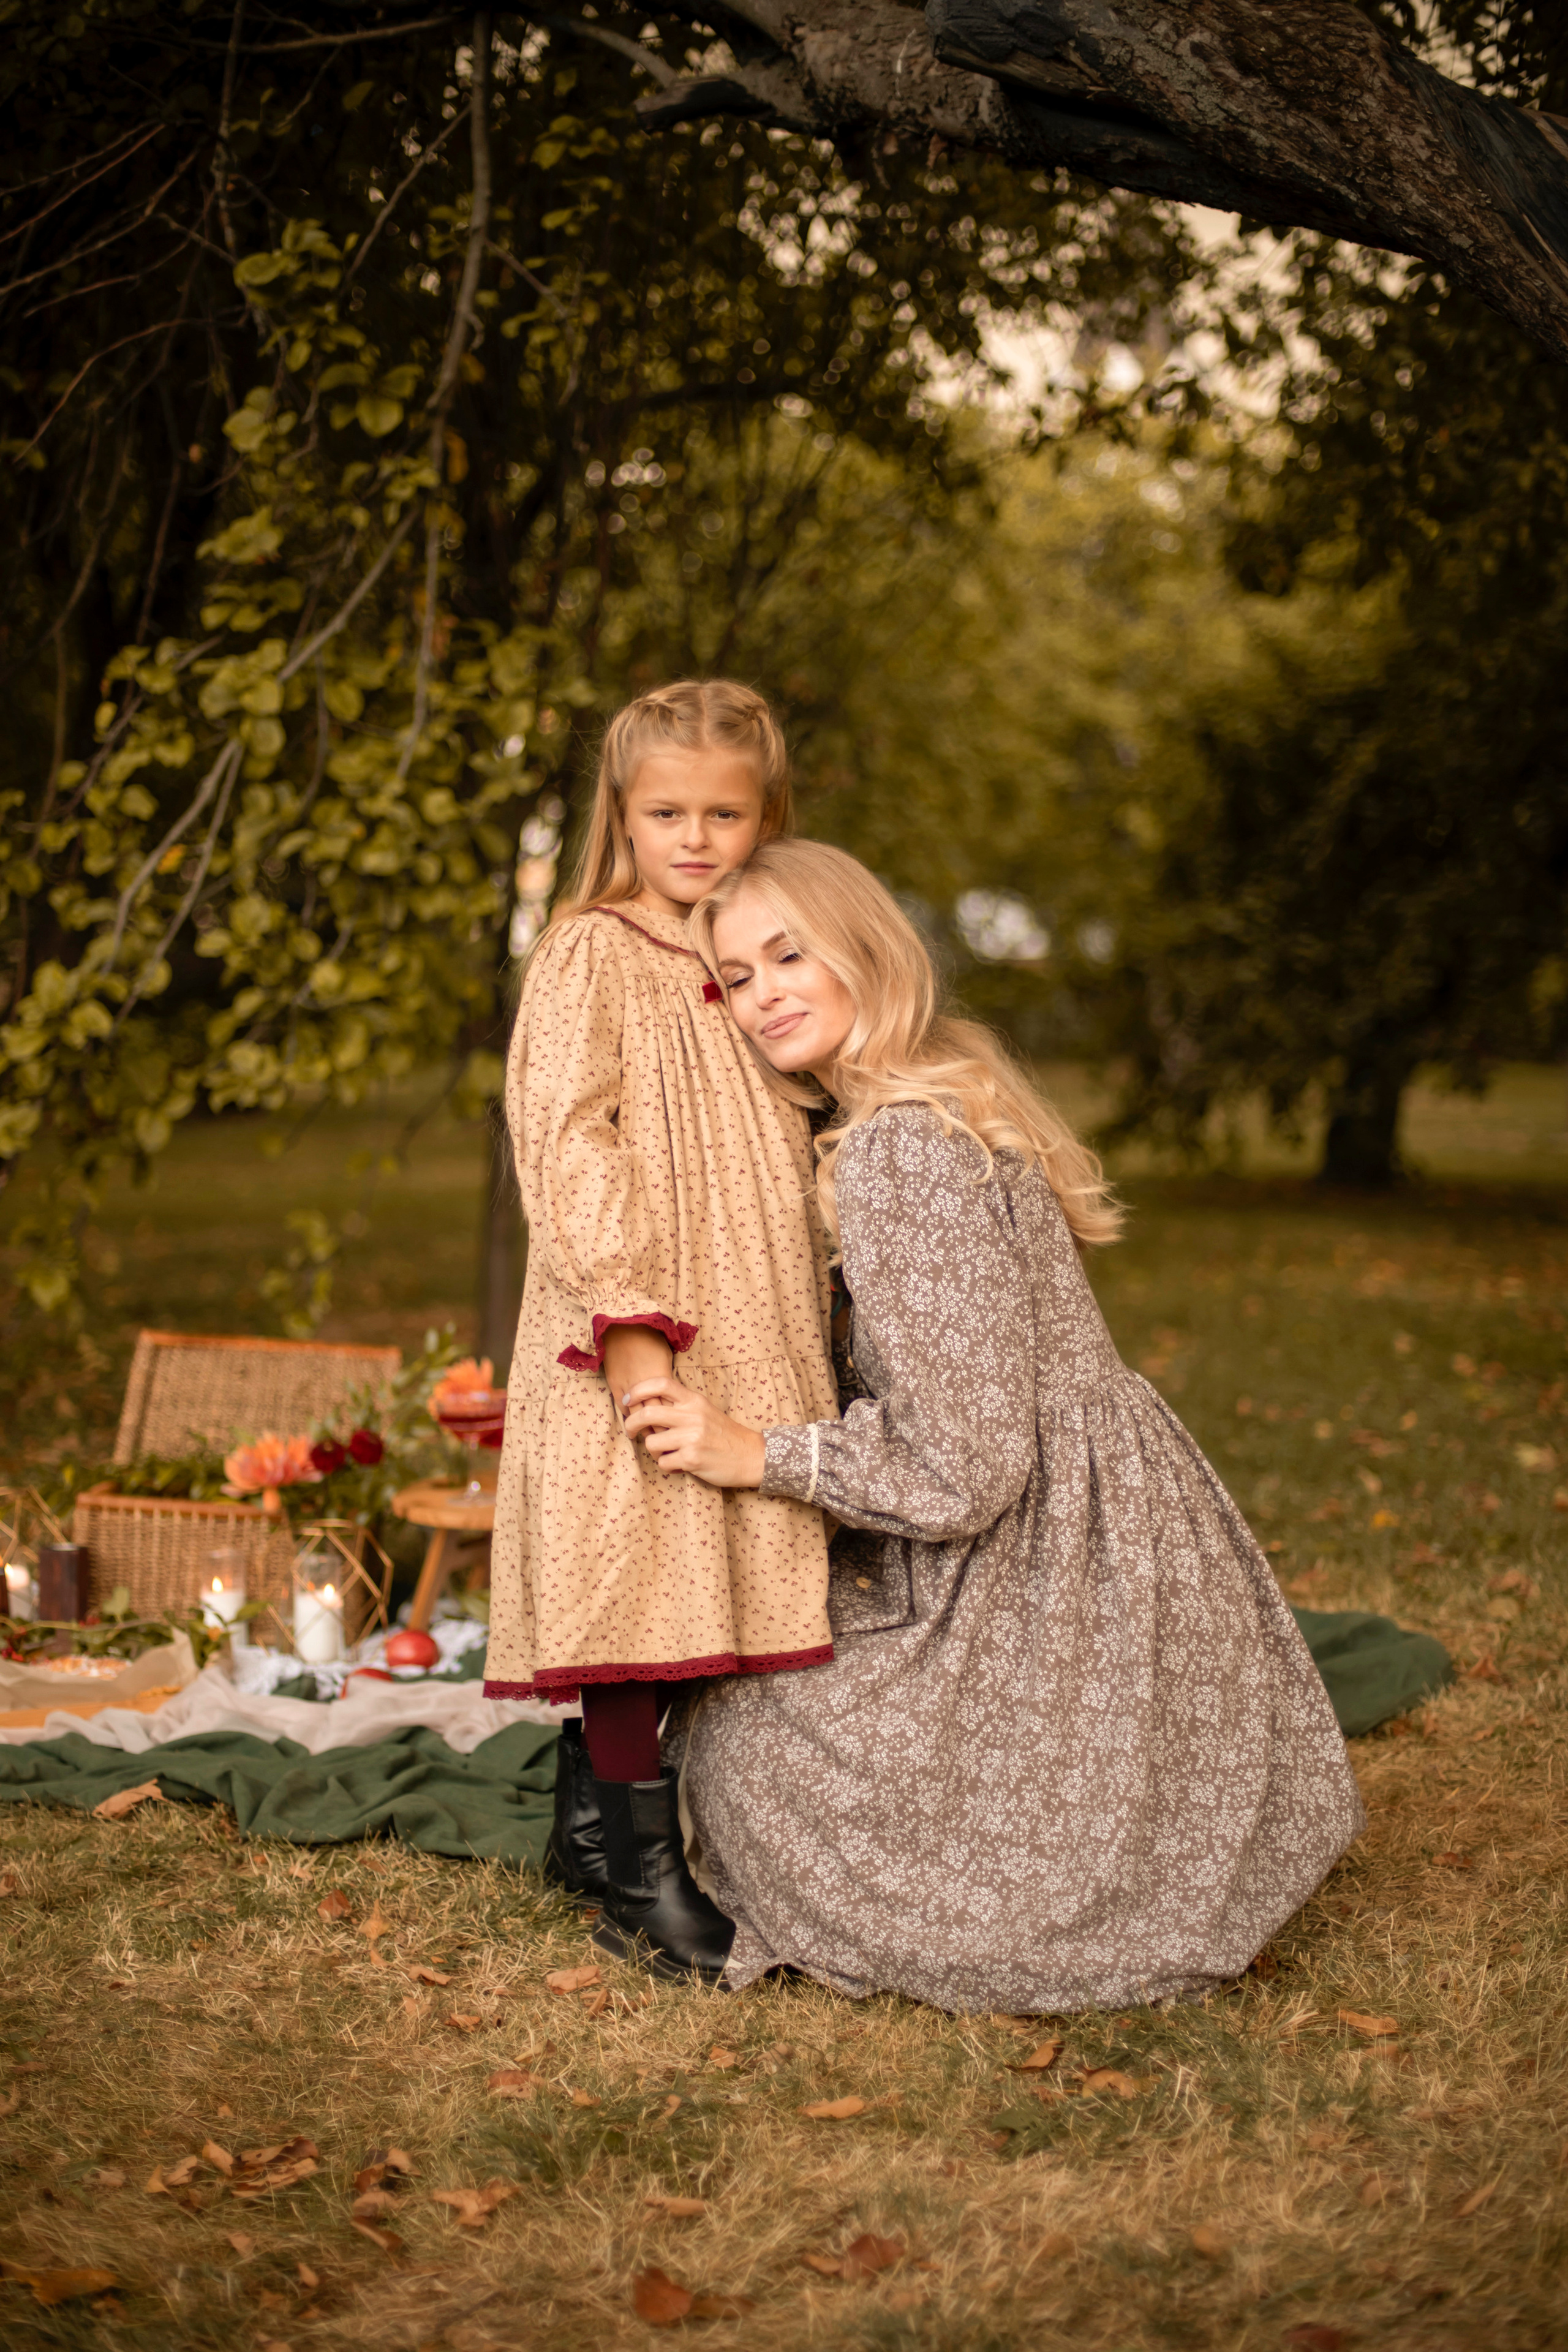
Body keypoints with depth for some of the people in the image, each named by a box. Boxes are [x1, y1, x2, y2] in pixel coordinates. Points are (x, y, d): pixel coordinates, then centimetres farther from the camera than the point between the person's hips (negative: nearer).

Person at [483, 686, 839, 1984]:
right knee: (636, 1581, -6)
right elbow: (568, 1142, -14)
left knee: (715, 1587, 9)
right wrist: (630, 1318, -21)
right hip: (639, 1343, -7)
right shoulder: (592, 955, -5)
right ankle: (643, 1874, 6)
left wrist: (822, 1321, 20)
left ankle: (591, 1817, 24)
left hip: (756, 1344, 7)